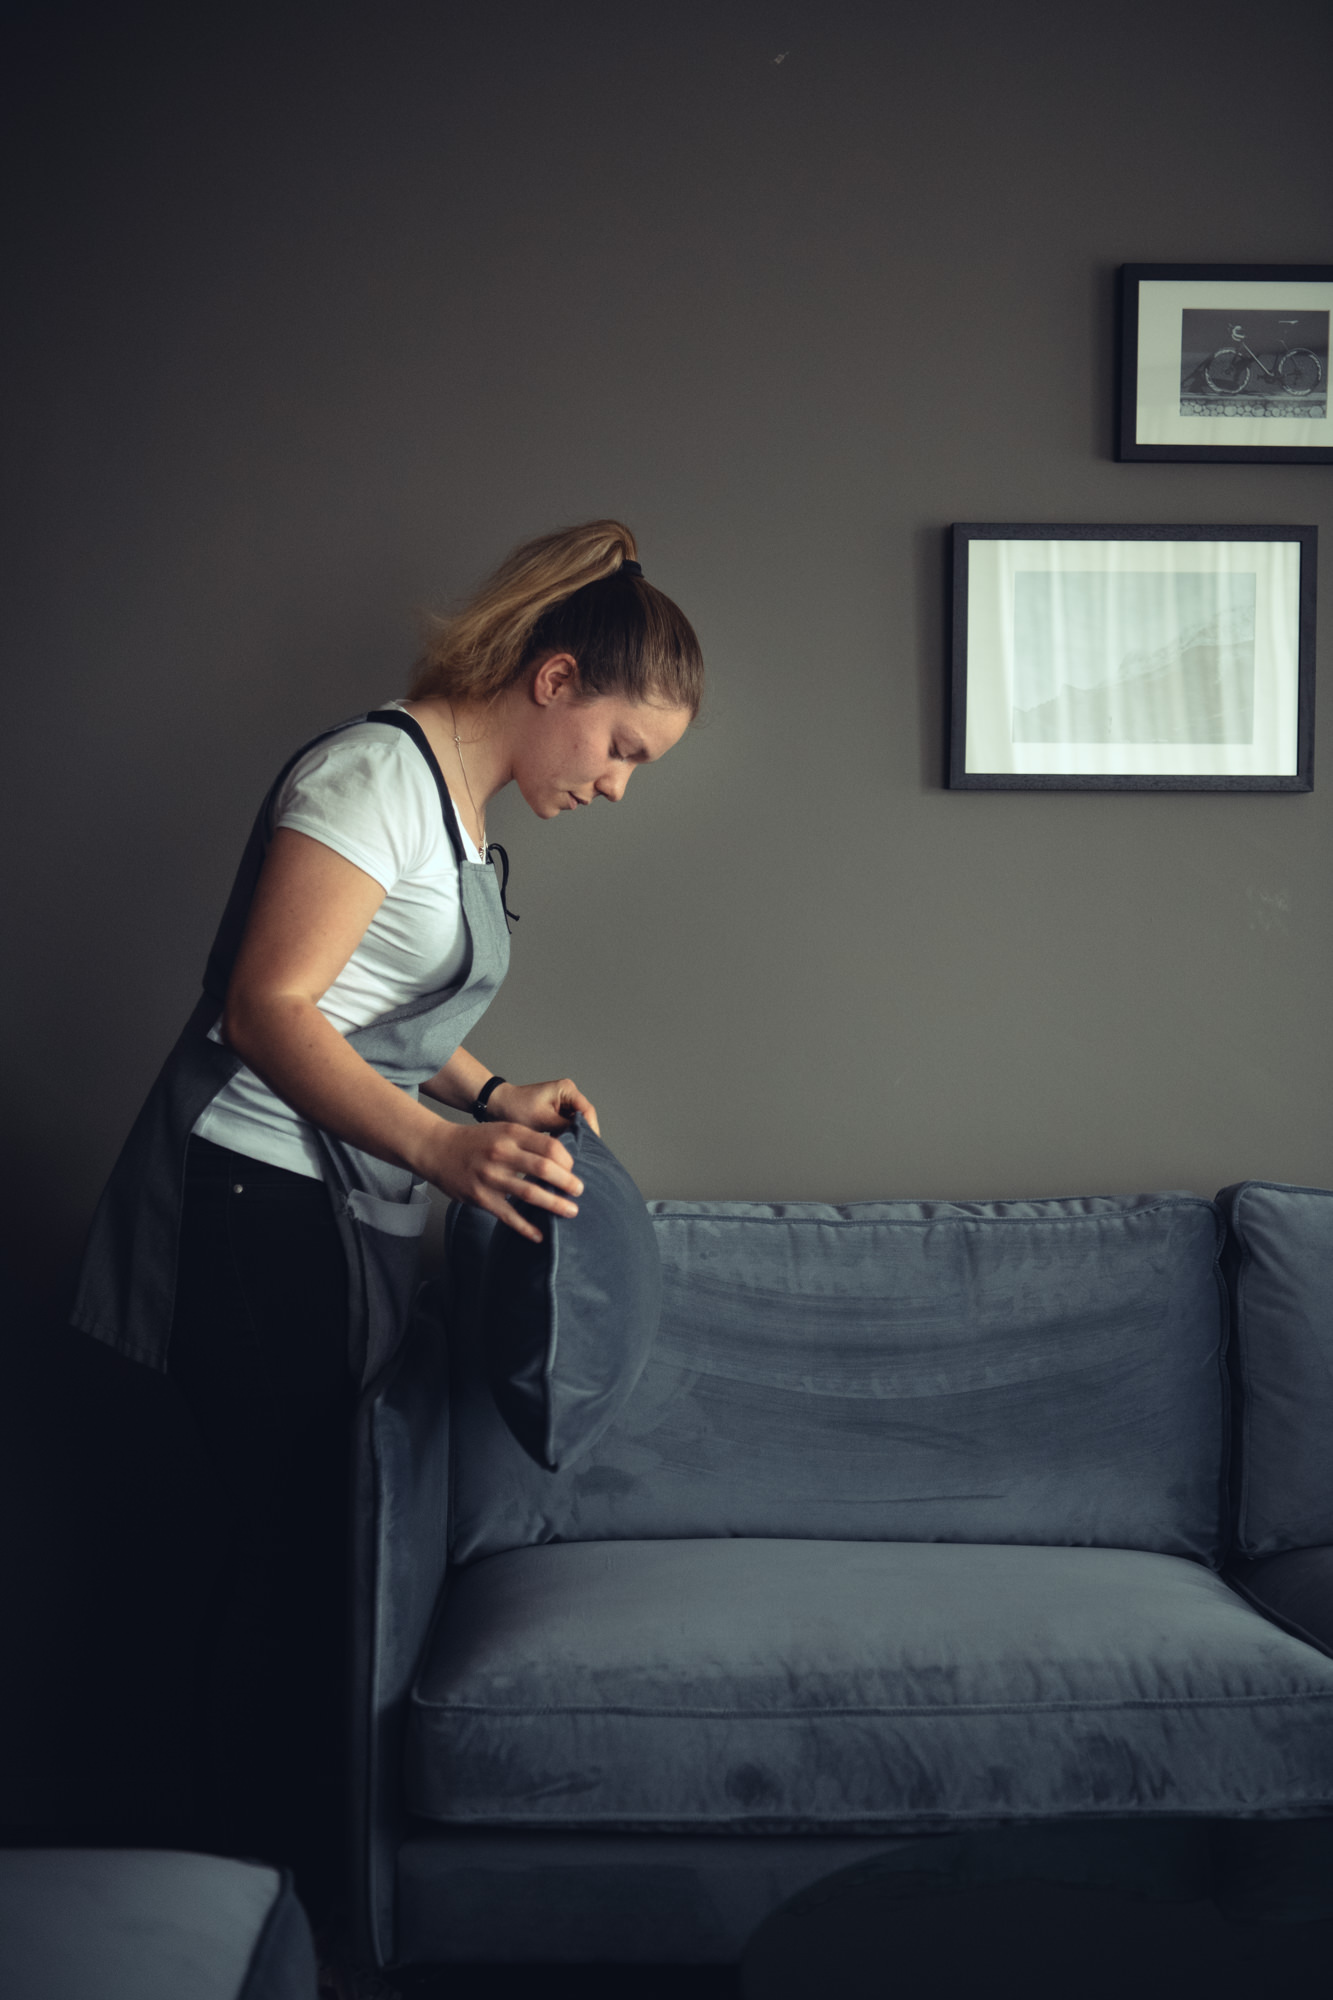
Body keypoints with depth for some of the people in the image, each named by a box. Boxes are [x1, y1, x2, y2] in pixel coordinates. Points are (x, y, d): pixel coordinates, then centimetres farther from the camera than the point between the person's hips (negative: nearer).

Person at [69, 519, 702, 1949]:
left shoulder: (461, 804, 16)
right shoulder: (379, 771, -14)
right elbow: (268, 1007, -23)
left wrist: (491, 1096, 10)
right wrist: (439, 1146, -34)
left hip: (347, 1222, 9)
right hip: (256, 1209, -9)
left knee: (325, 1552, 12)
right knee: (282, 1551, -4)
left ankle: (311, 1882, 24)